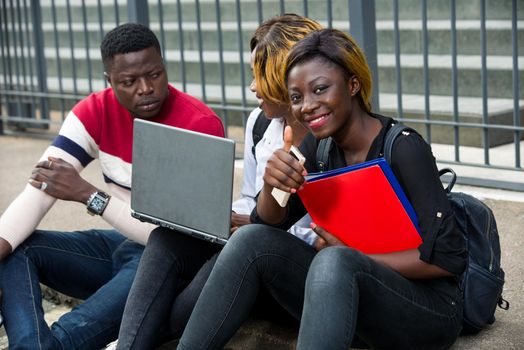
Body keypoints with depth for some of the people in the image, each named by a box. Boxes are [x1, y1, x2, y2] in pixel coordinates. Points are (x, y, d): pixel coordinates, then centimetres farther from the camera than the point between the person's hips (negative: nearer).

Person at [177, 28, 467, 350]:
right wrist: (272, 185, -20)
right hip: (353, 304, 6)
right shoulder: (320, 145, 3)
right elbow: (269, 225, 1)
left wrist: (352, 255, -17)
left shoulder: (404, 149, -16)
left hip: (428, 311, -6)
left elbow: (448, 258, -19)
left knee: (334, 261, -34)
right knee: (252, 241, -12)